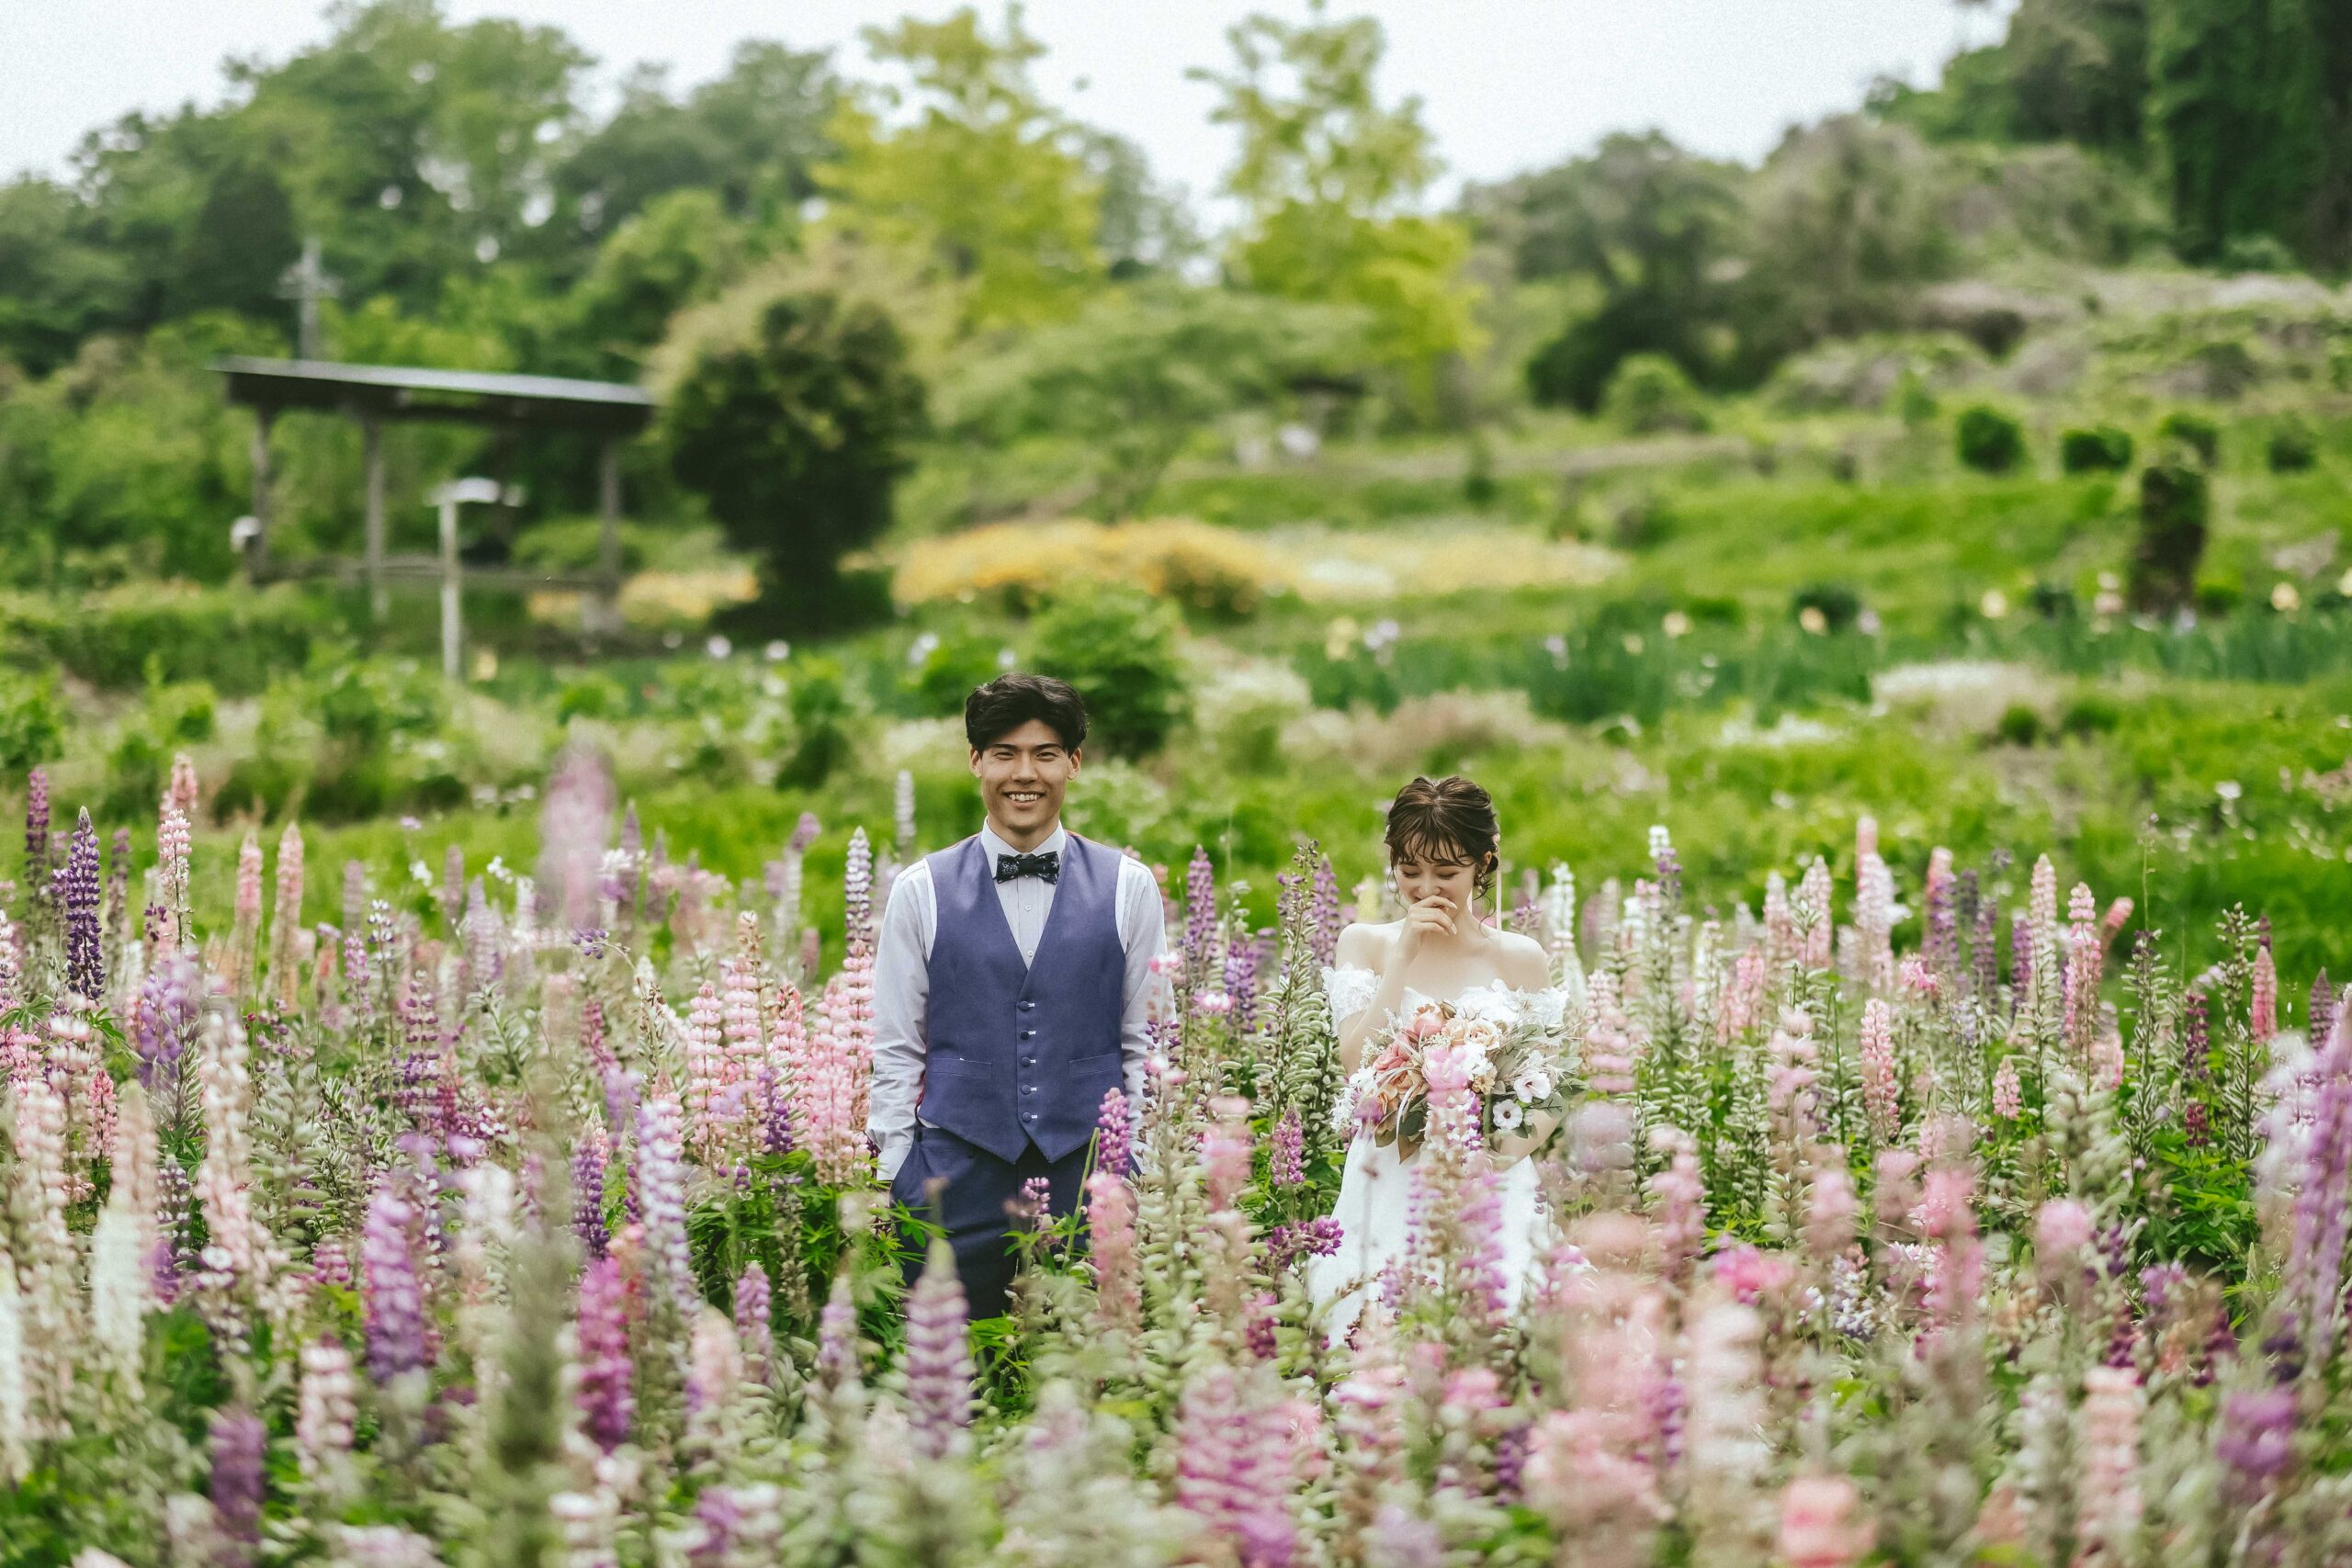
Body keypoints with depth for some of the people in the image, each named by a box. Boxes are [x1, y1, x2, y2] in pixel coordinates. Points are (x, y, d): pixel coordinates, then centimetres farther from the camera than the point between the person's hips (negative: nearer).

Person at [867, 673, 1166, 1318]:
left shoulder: (1130, 888, 5)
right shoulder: (919, 892, 5)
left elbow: (1147, 1045, 7)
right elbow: (896, 1053, 7)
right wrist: (894, 1181, 1)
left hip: (1092, 1175, 0)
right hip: (958, 1179, 0)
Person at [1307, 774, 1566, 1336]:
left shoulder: (1519, 958, 4)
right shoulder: (1365, 944, 6)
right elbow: (1356, 1066, -6)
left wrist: (1506, 1148, -14)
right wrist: (1403, 957, -8)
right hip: (1387, 1190, 0)